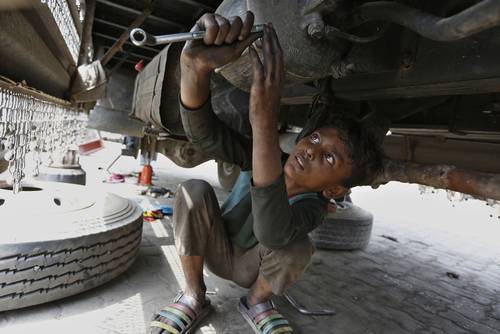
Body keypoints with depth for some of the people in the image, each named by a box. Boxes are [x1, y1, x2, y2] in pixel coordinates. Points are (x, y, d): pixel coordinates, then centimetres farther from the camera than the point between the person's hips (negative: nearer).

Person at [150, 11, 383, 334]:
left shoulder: (313, 207, -27)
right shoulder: (264, 158, -21)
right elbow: (204, 131, -38)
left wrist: (265, 120, -66)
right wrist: (197, 65, -59)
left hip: (252, 268, -1)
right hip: (215, 250, 2)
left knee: (299, 246, -34)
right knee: (195, 190, -28)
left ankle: (257, 301, -1)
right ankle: (194, 296, -10)